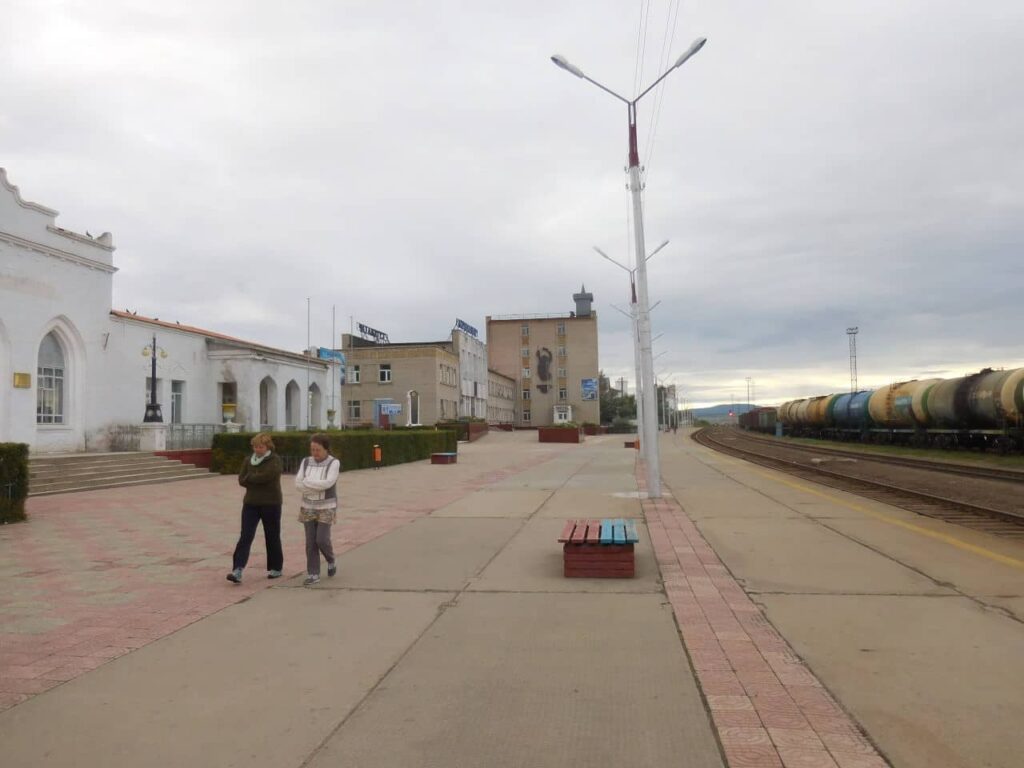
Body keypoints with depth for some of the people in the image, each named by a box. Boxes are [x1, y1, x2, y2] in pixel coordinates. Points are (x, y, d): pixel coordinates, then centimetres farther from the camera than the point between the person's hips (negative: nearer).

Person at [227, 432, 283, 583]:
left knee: (272, 537, 7)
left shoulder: (275, 460, -7)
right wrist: (258, 479, -12)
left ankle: (276, 568, 22)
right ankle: (237, 571, -15)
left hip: (271, 504, -4)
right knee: (245, 537, -7)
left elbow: (266, 476, -22)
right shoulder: (248, 460, 8)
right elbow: (242, 480, -1)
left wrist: (250, 477, -8)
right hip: (251, 503, 4)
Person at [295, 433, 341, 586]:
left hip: (326, 508, -4)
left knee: (322, 540, -8)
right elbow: (298, 484, -8)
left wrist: (307, 482, -20)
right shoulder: (306, 462, 0)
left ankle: (331, 560, 23)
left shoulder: (334, 463, -12)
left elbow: (328, 483, -25)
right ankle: (313, 575, 8)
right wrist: (319, 487, -22)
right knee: (311, 542, 1)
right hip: (308, 507, 4)